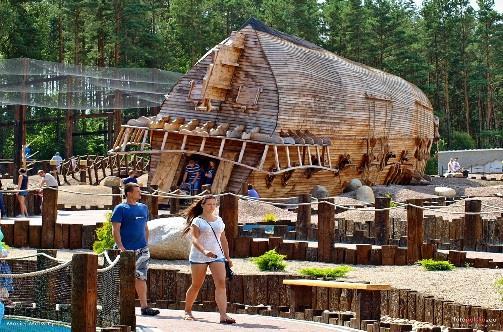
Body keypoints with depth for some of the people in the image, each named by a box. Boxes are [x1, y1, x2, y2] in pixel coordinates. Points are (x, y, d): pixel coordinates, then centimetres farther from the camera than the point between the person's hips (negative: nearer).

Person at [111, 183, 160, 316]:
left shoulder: (143, 208, 14)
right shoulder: (121, 209, -5)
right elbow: (115, 230, -10)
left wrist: (146, 244, 13)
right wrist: (121, 247, -17)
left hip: (142, 250, 5)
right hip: (127, 250, -5)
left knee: (141, 278, 2)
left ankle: (144, 307, 1)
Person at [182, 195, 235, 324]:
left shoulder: (219, 220, 13)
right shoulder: (197, 221, -3)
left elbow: (223, 240, 20)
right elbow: (194, 239, -15)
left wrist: (227, 257, 15)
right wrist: (204, 251, -32)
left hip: (217, 256, 4)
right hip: (199, 257, -4)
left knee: (221, 283, -14)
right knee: (196, 285, 6)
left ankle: (223, 315, -22)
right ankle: (187, 311, 26)